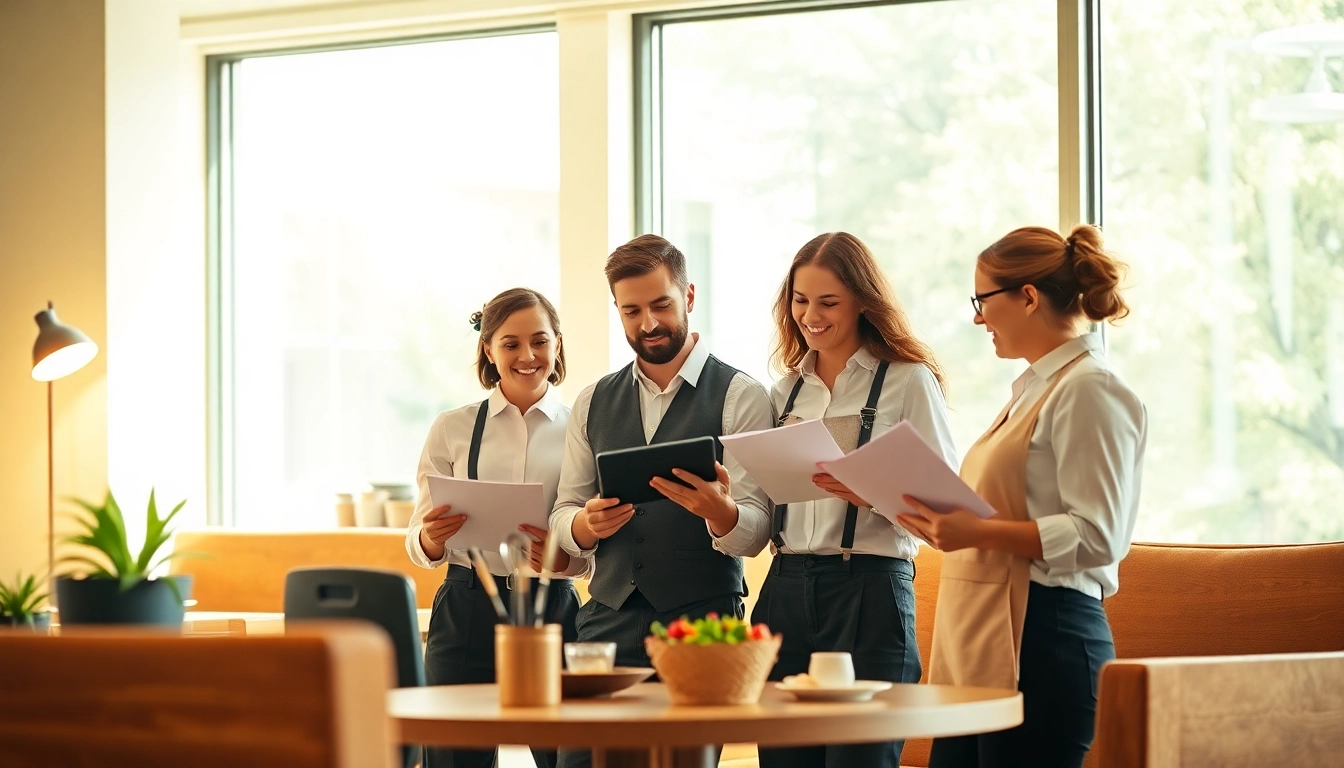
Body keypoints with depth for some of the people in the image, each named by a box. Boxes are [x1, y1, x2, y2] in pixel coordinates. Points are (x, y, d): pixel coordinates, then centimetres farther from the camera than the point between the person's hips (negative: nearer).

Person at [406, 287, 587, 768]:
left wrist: (565, 557, -17)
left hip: (553, 608, 0)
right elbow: (419, 549, 8)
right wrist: (431, 538, -15)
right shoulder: (452, 429, 8)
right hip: (466, 614, 0)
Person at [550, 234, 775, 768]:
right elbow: (563, 513, 14)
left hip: (701, 620, -3)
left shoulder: (739, 396, -1)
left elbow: (755, 530, -8)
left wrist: (717, 509, -30)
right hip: (610, 617, 4)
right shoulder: (594, 402, 14)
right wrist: (588, 524, -9)